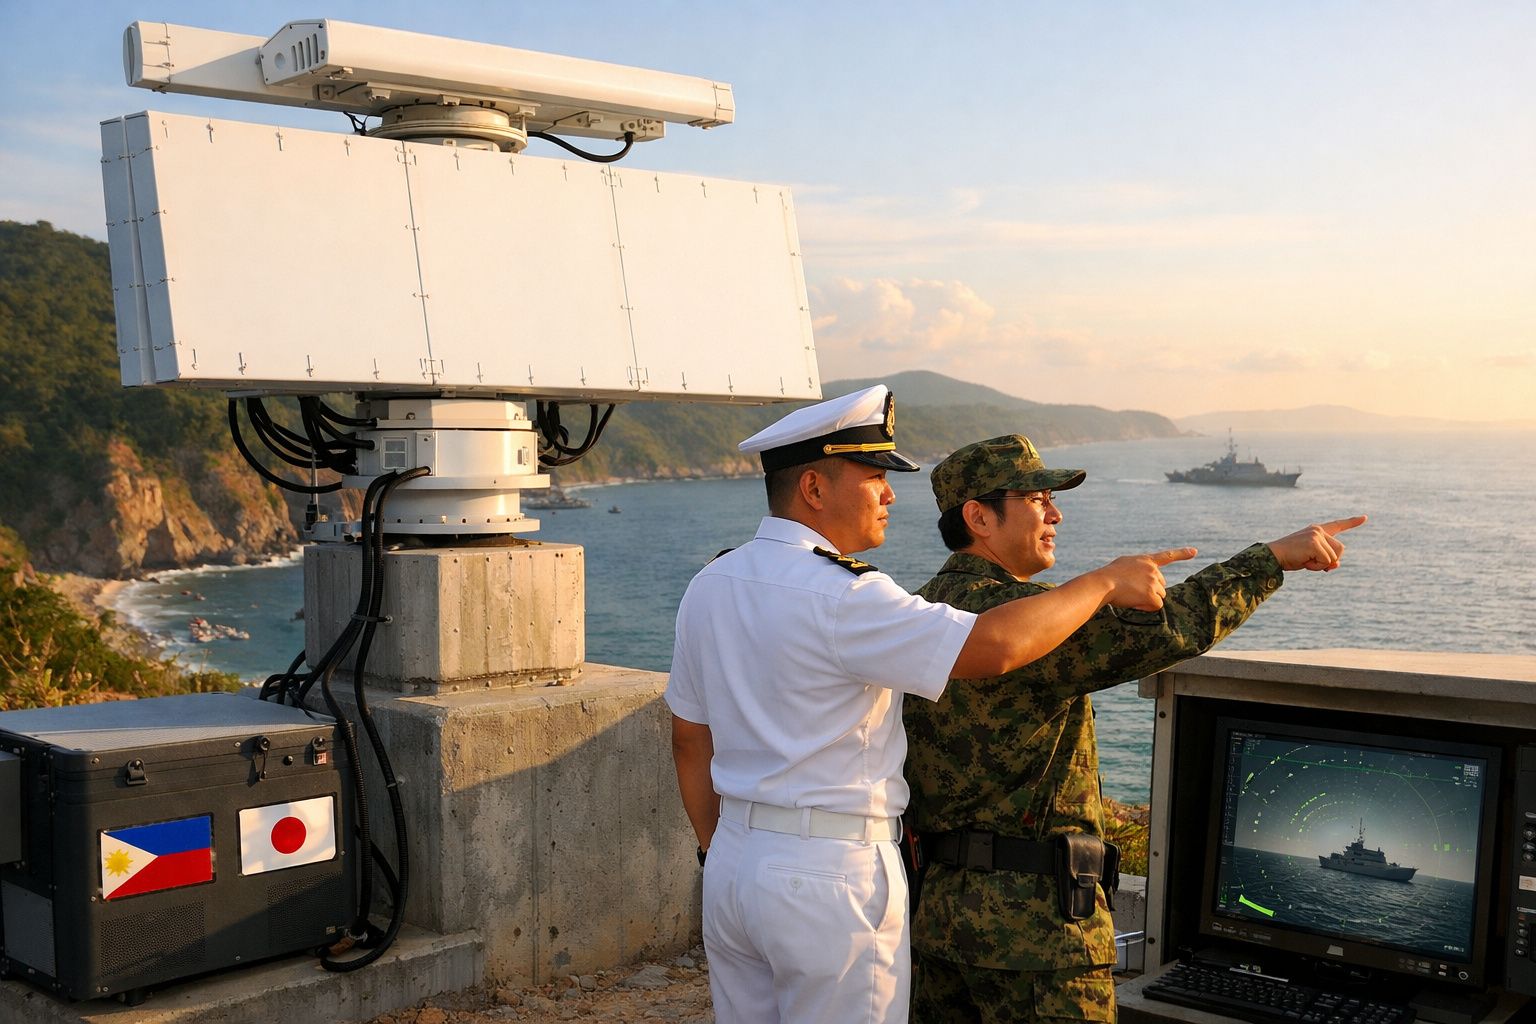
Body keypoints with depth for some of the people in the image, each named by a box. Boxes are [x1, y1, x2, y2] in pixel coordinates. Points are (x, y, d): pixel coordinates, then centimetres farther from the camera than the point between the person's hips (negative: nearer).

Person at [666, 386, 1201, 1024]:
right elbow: (995, 645, -28)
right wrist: (1105, 583, -13)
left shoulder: (709, 586, 7)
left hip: (733, 864, 8)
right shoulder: (841, 597, -20)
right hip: (830, 876, -8)